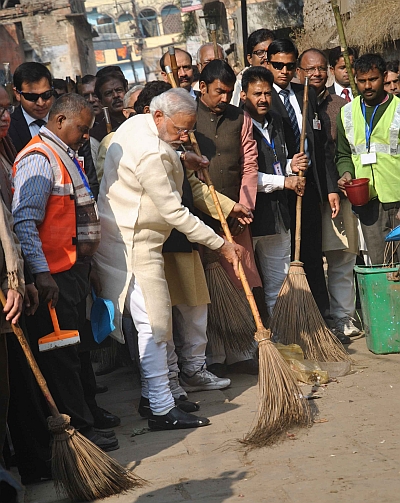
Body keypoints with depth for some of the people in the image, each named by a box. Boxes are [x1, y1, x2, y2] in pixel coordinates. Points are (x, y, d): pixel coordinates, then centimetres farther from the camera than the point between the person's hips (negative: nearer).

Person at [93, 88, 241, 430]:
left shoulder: (136, 124, 5)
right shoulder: (152, 154, -26)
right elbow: (175, 213, -23)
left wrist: (181, 156, 15)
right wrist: (220, 244, -16)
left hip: (125, 235, 10)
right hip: (134, 245, -10)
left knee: (154, 321, 15)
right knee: (154, 324, -7)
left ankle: (154, 393, 23)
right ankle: (162, 410, -2)